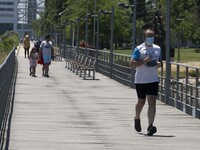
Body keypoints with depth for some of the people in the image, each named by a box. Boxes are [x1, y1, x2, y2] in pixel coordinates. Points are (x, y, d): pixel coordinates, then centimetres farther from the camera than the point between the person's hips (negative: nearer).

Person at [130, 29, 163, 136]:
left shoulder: (157, 49, 11)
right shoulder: (139, 49, -4)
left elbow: (160, 63, 22)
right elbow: (132, 64, -12)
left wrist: (158, 64, -2)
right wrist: (145, 60, -21)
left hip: (153, 80, 2)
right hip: (140, 80, -2)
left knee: (152, 102, -13)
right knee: (141, 101, 12)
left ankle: (150, 126, -21)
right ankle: (137, 118, 42)